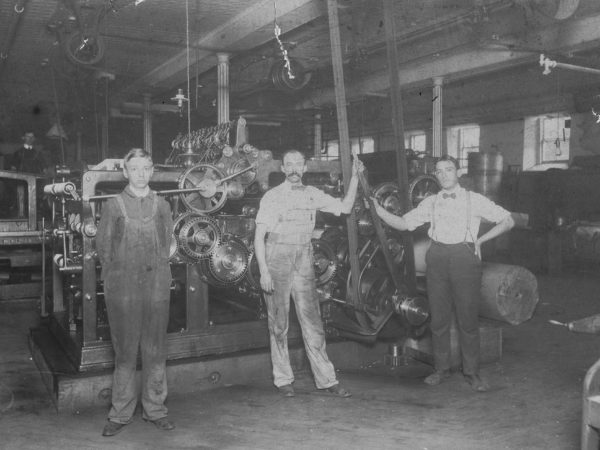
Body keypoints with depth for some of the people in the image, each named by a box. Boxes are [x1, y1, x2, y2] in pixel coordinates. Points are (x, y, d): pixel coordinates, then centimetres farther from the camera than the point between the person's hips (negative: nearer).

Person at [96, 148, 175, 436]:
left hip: (157, 286, 2)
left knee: (155, 350, 7)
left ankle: (154, 409, 19)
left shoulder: (162, 205, 8)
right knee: (124, 351, 3)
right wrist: (116, 277, 3)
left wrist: (156, 271, 7)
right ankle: (120, 414, 15)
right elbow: (103, 246, 5)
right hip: (122, 288, -2)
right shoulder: (113, 206, 2)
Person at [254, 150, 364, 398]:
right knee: (279, 323, 4)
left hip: (304, 259, 3)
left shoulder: (312, 194, 8)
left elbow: (345, 207, 14)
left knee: (312, 319, 2)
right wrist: (264, 272, -13)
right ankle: (283, 379, 16)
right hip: (277, 258, -3)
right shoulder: (272, 196, -3)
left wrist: (354, 177, 5)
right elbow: (259, 237, -5)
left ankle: (326, 378, 7)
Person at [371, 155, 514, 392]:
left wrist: (480, 240, 0)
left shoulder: (474, 200, 6)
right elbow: (403, 223, 9)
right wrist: (378, 209, -3)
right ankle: (441, 369, 17)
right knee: (439, 318, 5)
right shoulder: (431, 202, 12)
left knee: (468, 318, 1)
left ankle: (471, 372, 13)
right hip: (438, 257, 2)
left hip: (465, 256, -2)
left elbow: (507, 221, 9)